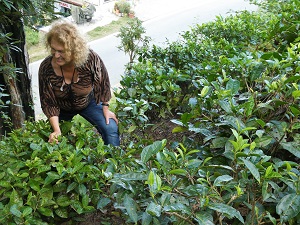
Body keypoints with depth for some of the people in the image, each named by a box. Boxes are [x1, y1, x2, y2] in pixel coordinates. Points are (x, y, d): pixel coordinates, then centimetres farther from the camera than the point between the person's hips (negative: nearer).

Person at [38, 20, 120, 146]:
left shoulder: (91, 59, -33)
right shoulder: (46, 68, -29)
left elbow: (103, 83, -13)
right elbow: (48, 103, -19)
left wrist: (105, 109, -6)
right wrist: (56, 130, -27)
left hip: (88, 102, -1)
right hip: (62, 108, 1)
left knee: (110, 129, -13)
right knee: (55, 141, 9)